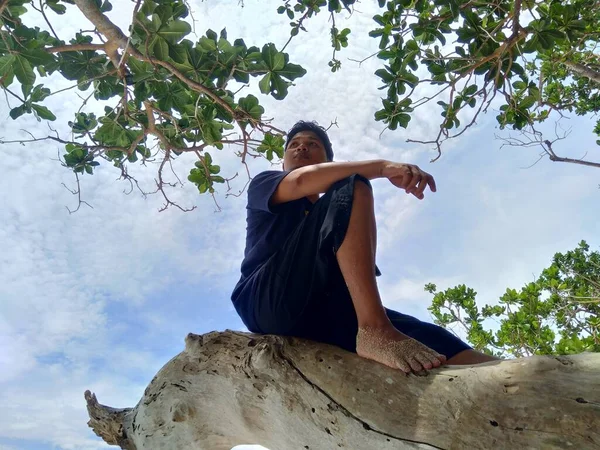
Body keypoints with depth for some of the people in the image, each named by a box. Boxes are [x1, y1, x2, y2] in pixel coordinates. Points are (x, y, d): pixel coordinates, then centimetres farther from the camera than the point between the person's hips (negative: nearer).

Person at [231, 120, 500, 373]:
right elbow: (301, 181, -4)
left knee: (428, 338, -18)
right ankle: (375, 331, -32)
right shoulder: (262, 184, 21)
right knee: (351, 188, -17)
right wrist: (383, 166, -13)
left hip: (320, 314, 4)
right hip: (269, 302, -4)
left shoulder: (333, 219, 32)